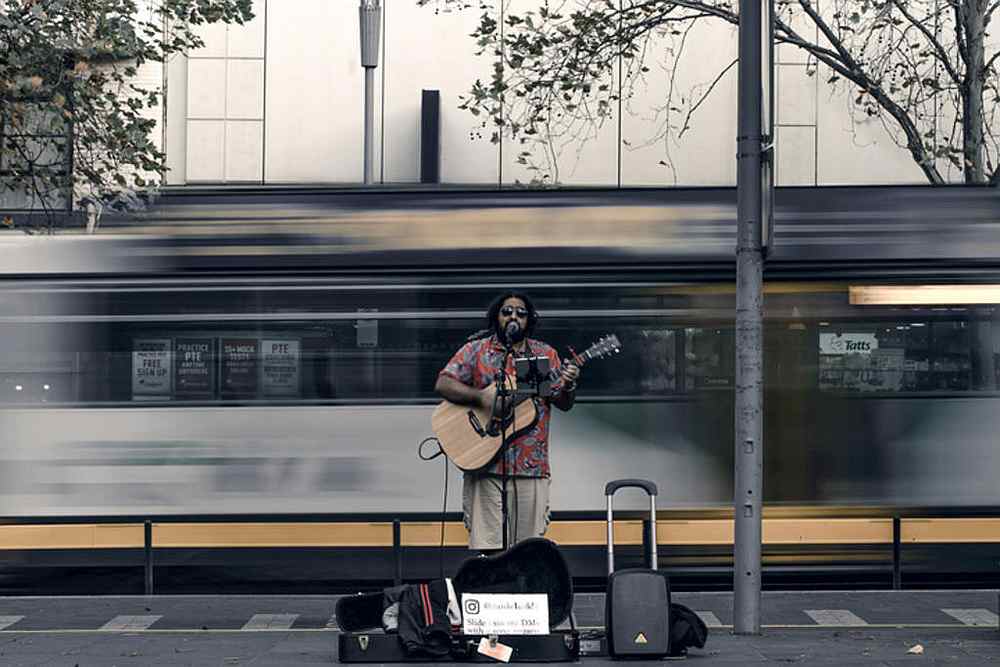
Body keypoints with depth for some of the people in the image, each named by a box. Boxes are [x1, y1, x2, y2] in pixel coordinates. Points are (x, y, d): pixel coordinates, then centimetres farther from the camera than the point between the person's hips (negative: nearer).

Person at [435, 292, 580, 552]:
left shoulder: (545, 354, 13)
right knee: (489, 549, -7)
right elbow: (443, 384, -2)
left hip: (532, 467, 2)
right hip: (486, 464, -2)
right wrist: (481, 396, -16)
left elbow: (564, 404, 10)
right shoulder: (476, 350, 7)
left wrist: (569, 386, -13)